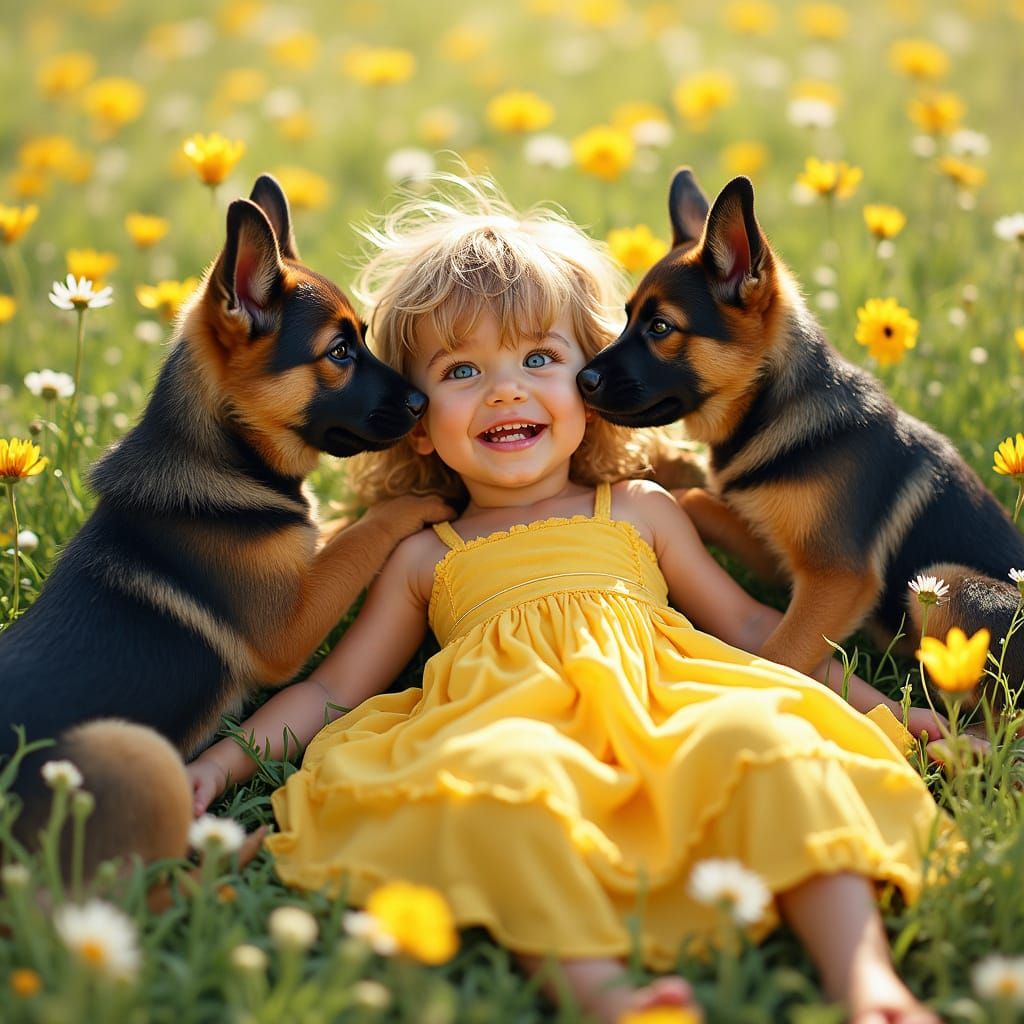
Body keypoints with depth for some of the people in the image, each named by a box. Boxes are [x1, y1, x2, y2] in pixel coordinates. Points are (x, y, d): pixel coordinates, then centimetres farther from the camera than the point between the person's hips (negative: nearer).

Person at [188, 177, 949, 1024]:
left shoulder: (640, 512, 27)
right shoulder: (428, 558, 25)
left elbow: (748, 624, 29)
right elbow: (331, 691, 26)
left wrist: (878, 708, 21)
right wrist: (222, 762, 12)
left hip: (666, 723, 1)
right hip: (508, 726, -1)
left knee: (759, 734, -34)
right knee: (501, 769, -39)